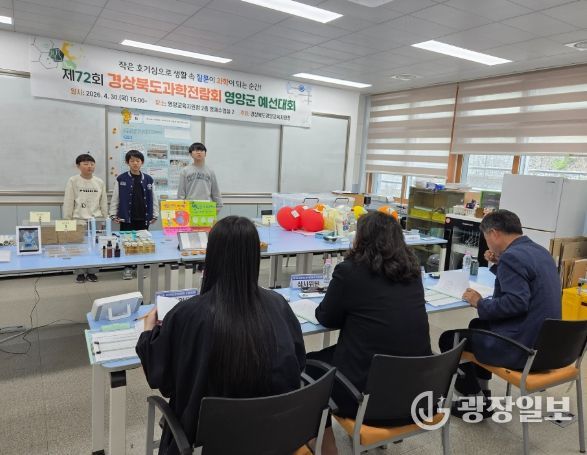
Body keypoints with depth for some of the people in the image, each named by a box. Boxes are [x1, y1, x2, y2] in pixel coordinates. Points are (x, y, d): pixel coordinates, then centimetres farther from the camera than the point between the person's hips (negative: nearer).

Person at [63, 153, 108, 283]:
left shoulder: (100, 182, 5)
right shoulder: (73, 181, -2)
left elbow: (104, 203, 9)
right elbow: (68, 203, 0)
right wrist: (67, 220, -1)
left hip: (96, 220, 2)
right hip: (79, 220, -2)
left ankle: (92, 272, 17)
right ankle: (80, 273, 15)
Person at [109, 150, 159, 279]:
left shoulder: (148, 179, 4)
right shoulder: (121, 179, -1)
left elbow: (153, 198, 7)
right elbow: (115, 198, 1)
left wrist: (155, 214, 4)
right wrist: (114, 214, -3)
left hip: (143, 217, 2)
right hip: (127, 217, -1)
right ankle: (127, 268, 17)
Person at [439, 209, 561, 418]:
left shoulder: (512, 256, -21)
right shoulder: (539, 251, 10)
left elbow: (517, 302, -30)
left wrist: (480, 303, -17)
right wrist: (498, 265, 10)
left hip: (523, 347, -10)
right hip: (544, 341, 10)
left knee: (448, 339, 1)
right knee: (478, 325, 29)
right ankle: (481, 388, 37)